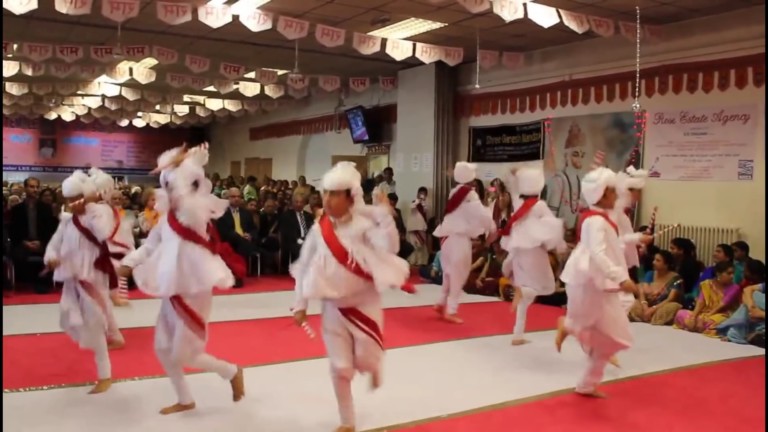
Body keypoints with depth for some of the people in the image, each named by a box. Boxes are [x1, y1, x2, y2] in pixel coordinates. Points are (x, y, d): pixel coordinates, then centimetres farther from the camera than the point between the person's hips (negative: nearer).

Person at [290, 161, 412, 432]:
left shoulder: (364, 225, -15)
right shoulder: (318, 230, -7)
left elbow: (390, 248, -29)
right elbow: (304, 267, 1)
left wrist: (385, 213, -33)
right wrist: (300, 305, 2)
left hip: (364, 303, -2)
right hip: (333, 307, 3)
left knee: (365, 359, 1)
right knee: (340, 368, 7)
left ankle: (373, 366, 42)